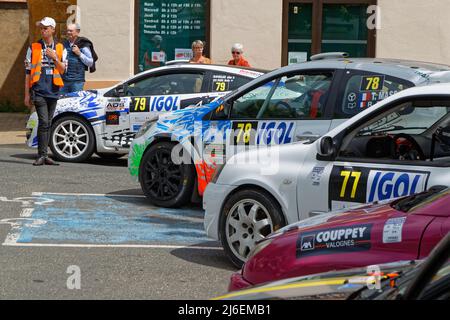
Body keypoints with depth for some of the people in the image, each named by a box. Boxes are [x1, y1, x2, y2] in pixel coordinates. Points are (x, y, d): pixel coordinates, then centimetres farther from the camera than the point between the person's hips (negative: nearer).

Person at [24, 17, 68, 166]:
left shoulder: (60, 48, 11)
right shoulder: (33, 48, 6)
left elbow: (63, 70, 5)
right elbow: (28, 72, 7)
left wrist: (55, 58, -13)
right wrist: (27, 94, 2)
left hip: (53, 91, 3)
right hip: (39, 90, -3)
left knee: (48, 123, 8)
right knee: (43, 122, -14)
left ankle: (44, 155, 15)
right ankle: (41, 155, -12)